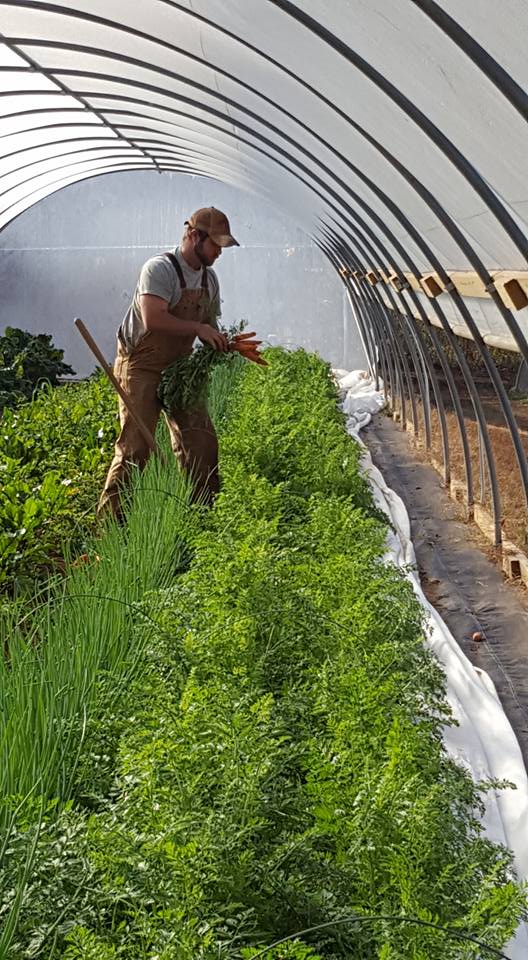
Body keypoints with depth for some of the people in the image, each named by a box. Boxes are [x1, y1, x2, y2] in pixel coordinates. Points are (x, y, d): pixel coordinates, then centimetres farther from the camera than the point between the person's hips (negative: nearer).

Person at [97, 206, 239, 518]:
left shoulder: (210, 278, 9)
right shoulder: (160, 268, -17)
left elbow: (210, 326, 17)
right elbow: (153, 319, -29)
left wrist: (225, 344, -4)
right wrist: (198, 328, -24)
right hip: (141, 367, -8)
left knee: (202, 442, 4)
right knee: (135, 448, -10)